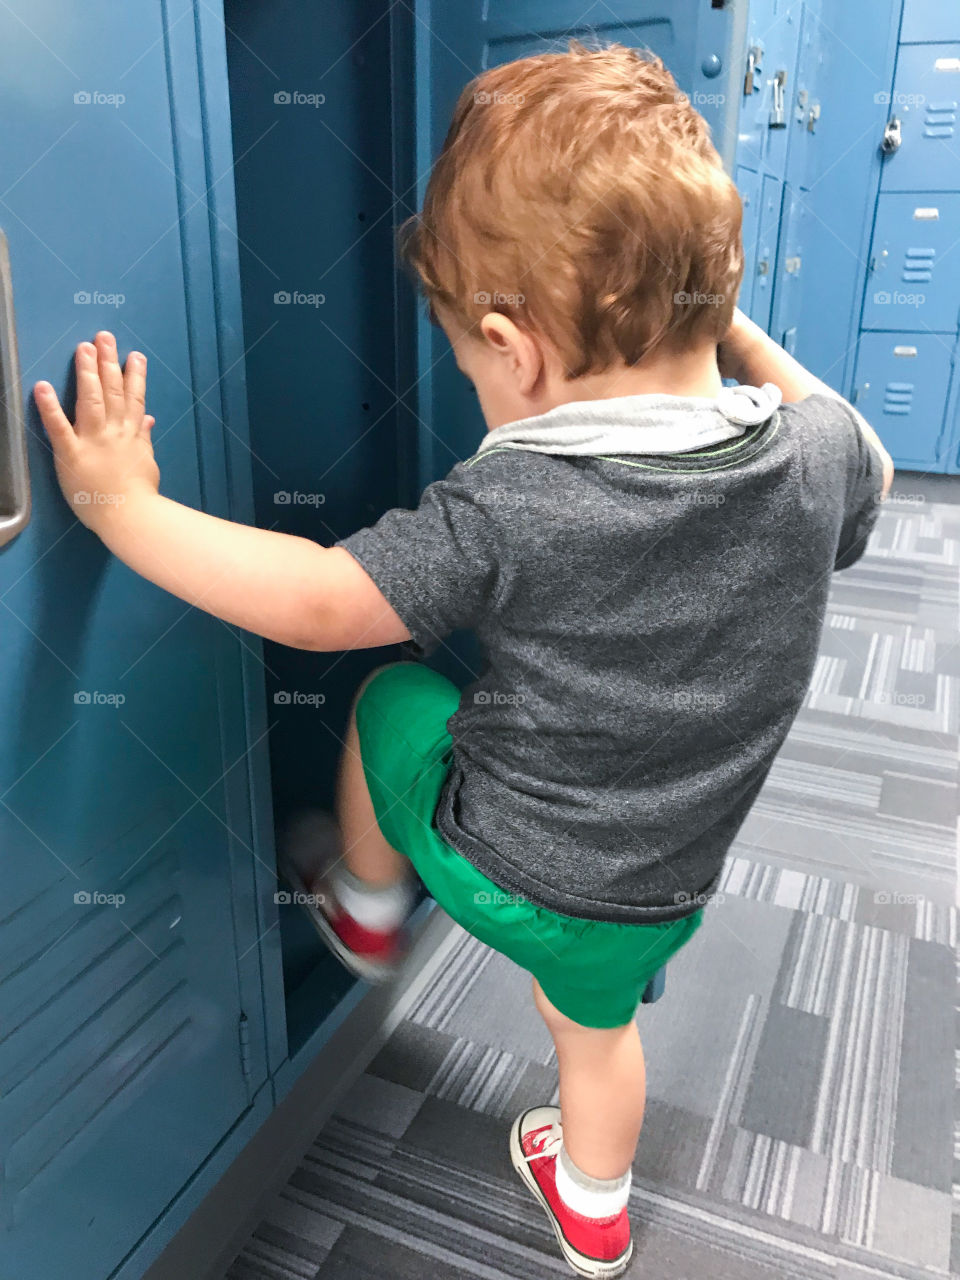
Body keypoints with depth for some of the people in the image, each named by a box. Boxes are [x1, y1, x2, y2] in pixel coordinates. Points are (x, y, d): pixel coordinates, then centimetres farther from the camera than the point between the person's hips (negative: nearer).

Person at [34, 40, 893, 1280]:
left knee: (390, 698, 20)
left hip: (493, 861, -5)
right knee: (594, 1021, 34)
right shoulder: (816, 454, -14)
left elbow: (316, 603, -24)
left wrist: (122, 504, -12)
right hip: (661, 890, 6)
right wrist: (735, 332, 6)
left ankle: (368, 905, 44)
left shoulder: (508, 512, -31)